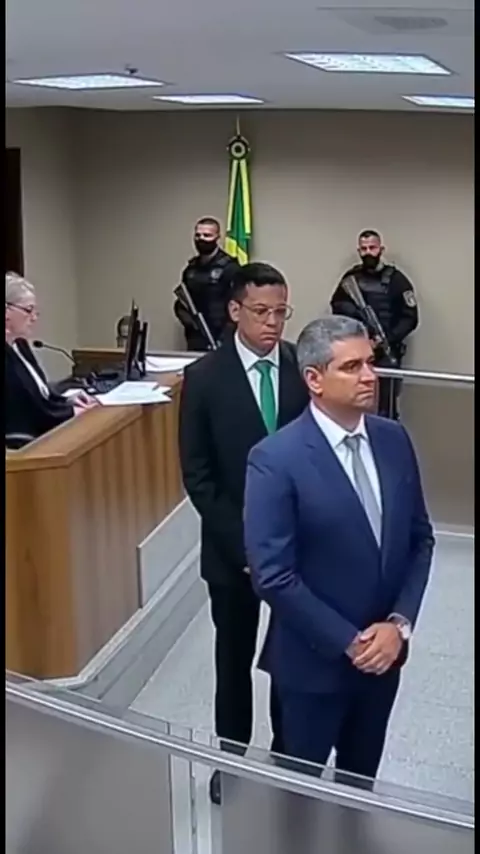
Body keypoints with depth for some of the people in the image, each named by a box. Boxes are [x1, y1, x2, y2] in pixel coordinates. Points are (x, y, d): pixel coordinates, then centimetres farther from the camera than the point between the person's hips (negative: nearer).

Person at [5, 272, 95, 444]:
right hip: (22, 441, -9)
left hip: (38, 432, 9)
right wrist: (71, 412, -9)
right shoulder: (8, 356, -18)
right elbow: (23, 415, -19)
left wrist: (68, 401, 0)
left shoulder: (19, 345, 12)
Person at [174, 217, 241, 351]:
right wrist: (187, 319, -1)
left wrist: (224, 338, -17)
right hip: (195, 339, 6)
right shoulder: (191, 268, 14)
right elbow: (181, 302, 20)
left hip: (220, 340, -6)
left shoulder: (229, 267, -7)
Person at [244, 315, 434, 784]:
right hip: (315, 660, -5)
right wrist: (349, 642, -17)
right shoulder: (275, 460, -21)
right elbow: (273, 577, -21)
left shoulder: (394, 439, -3)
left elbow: (420, 538, 3)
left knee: (361, 777, 25)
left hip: (384, 651, 5)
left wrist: (399, 624, -9)